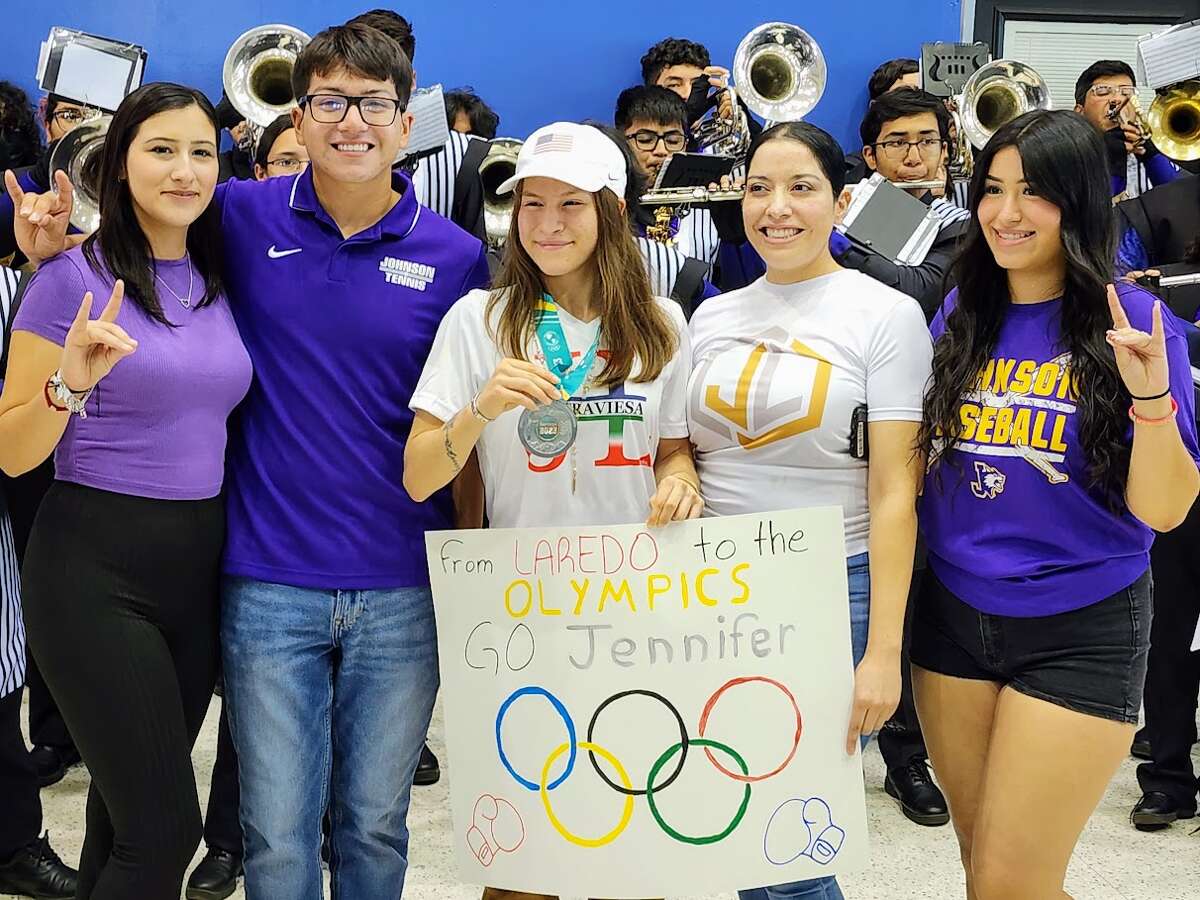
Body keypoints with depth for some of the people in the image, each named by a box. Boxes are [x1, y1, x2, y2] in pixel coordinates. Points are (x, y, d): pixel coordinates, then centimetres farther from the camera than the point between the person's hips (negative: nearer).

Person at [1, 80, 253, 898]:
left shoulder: (222, 282, 7)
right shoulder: (73, 277, -9)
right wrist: (71, 383, -26)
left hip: (201, 564, 6)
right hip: (96, 572, -5)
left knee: (129, 808, 17)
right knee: (166, 827, -5)